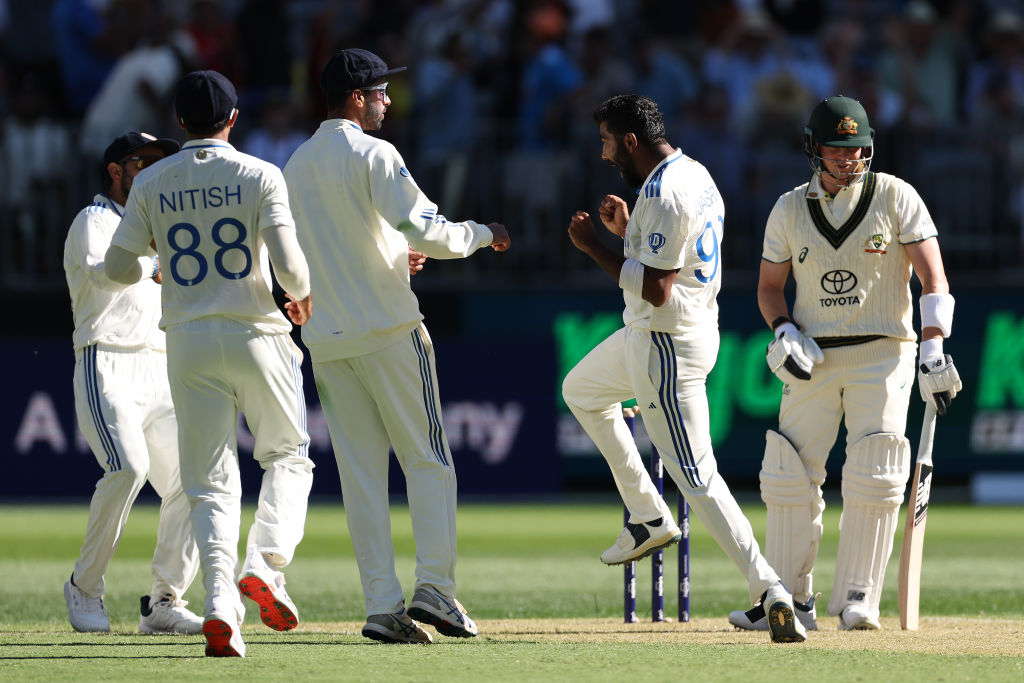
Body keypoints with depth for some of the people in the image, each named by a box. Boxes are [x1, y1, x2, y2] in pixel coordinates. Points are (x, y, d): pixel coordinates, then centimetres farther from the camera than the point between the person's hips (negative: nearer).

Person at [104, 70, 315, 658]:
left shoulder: (152, 184, 4)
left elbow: (118, 268, 5)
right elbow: (288, 262, -15)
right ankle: (266, 566, -7)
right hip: (256, 336, -2)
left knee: (211, 481, 6)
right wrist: (302, 296, 7)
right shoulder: (260, 176, -5)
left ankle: (221, 597, -14)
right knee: (288, 456, 16)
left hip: (188, 343, 2)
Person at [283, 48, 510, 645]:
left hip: (326, 340, 6)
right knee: (428, 459, 1)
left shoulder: (295, 167, 14)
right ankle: (434, 587, -9)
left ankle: (383, 604, 0)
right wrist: (484, 233, 0)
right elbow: (427, 231, -18)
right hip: (388, 328, -6)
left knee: (361, 471, 5)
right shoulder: (374, 156, -8)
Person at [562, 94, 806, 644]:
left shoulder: (664, 194, -23)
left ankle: (769, 589, -19)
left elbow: (657, 288, -27)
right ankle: (649, 517, 28)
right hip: (650, 334, 11)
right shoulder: (694, 175, 10)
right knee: (581, 391, 30)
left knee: (696, 476, -12)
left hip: (668, 343, -11)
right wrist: (626, 230, 9)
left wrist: (594, 247, -18)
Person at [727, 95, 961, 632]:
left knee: (873, 481, -10)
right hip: (813, 358, 3)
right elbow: (770, 285, 13)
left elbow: (932, 275, -10)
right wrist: (782, 331, -8)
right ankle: (791, 601, 9)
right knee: (790, 478, 0)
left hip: (881, 352, -3)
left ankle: (857, 598, -3)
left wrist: (933, 350, -21)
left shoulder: (895, 197, -5)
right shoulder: (790, 210, 4)